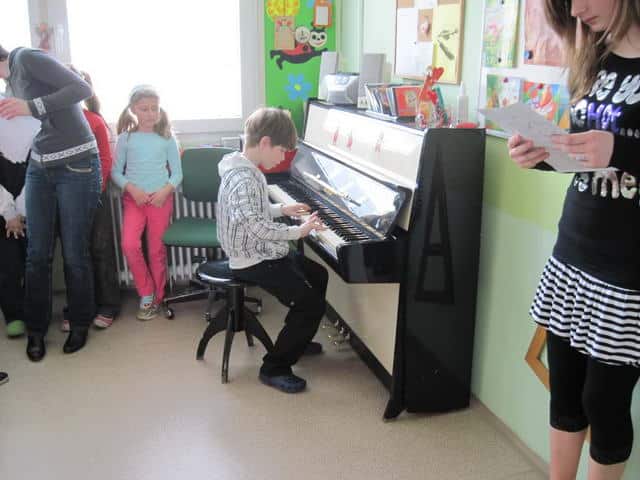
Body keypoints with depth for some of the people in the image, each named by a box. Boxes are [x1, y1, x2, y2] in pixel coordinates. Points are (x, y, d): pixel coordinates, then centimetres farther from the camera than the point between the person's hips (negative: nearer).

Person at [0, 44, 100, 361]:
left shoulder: (28, 58, -10)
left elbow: (82, 89, -20)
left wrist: (32, 107, -27)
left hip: (76, 166, -7)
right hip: (39, 168, 7)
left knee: (74, 253, 1)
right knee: (37, 253, 5)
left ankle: (80, 325, 19)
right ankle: (36, 330, 17)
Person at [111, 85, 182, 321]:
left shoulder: (167, 138, 1)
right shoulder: (126, 138, 2)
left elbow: (177, 173, 2)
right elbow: (116, 172, 2)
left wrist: (166, 190, -15)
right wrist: (132, 188, -14)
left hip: (161, 198, 0)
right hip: (133, 198, 0)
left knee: (157, 250, 4)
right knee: (129, 245, -17)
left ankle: (156, 297, 19)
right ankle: (146, 293, 2)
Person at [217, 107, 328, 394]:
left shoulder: (248, 171, 9)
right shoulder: (243, 179, -25)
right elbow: (258, 227, -32)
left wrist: (282, 210, 19)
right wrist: (298, 231, -25)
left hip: (263, 252, 11)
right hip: (253, 262, -11)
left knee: (318, 275, 21)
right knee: (312, 304, -16)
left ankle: (296, 339, 36)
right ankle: (274, 368, -3)